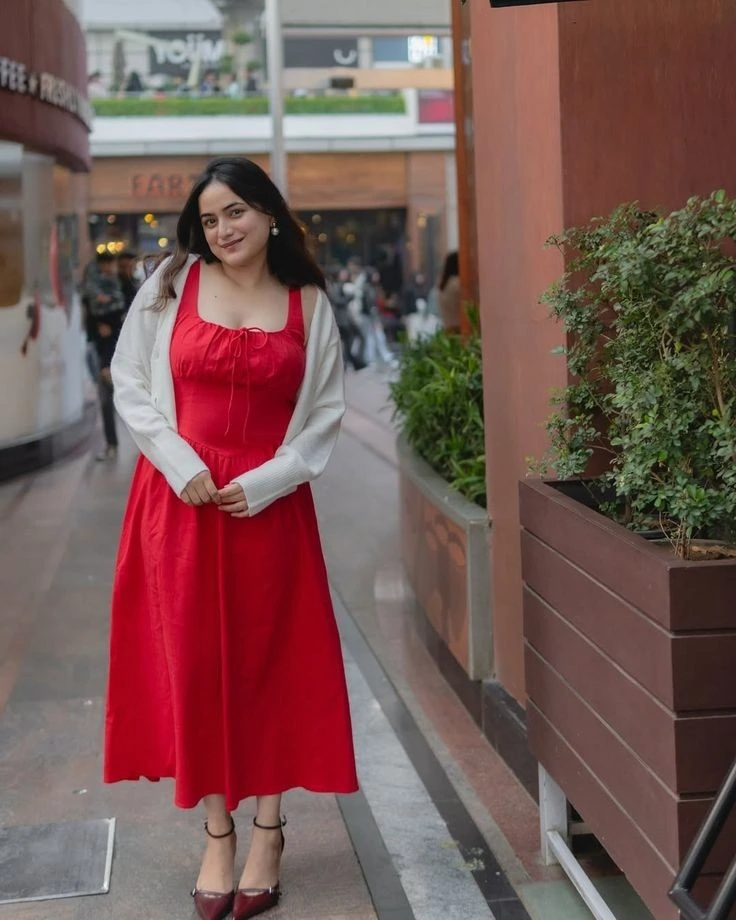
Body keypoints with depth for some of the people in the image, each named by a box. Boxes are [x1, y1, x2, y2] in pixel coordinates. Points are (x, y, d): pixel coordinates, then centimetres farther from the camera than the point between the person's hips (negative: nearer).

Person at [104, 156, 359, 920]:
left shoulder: (309, 304, 4)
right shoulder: (172, 284, 4)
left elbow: (326, 412, 3)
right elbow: (130, 381, 3)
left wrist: (265, 482, -9)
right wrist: (179, 463, -9)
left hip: (269, 504, 0)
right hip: (180, 497, 0)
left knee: (270, 662, 3)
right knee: (193, 663, 2)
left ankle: (268, 837, 16)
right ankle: (217, 834, 15)